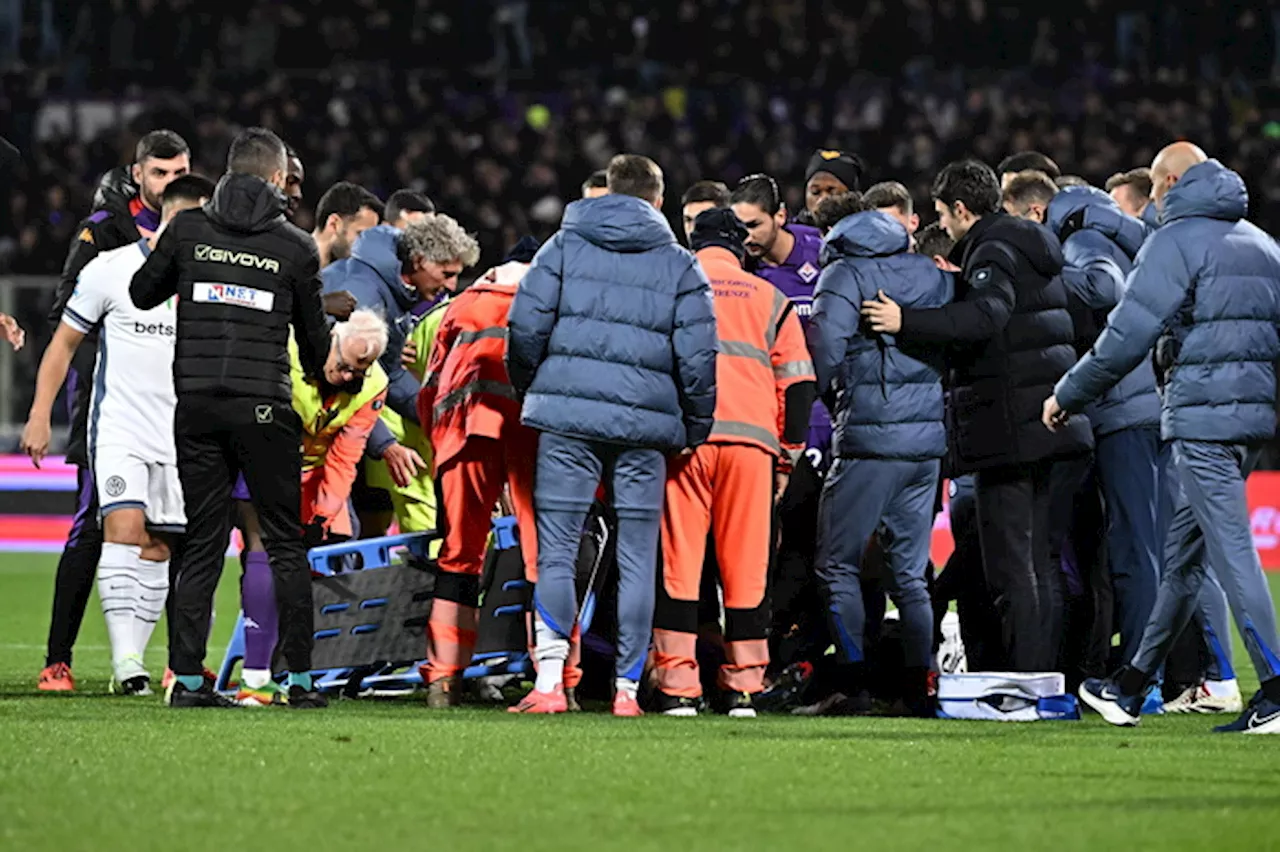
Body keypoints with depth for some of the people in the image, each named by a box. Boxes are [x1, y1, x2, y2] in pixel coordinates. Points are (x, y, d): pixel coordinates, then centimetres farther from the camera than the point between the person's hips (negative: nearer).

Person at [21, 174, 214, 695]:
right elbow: (65, 341, 4)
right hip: (120, 430, -4)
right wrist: (40, 414, -1)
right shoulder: (111, 270, -4)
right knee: (124, 527, -19)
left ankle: (133, 658, 12)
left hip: (181, 438, 4)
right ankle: (125, 658, -23)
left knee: (159, 546, 4)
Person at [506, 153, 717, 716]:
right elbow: (697, 355, 2)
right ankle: (626, 687, 4)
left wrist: (530, 392, 17)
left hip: (568, 415, 0)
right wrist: (695, 430, 12)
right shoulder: (679, 264, 8)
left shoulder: (565, 246, 8)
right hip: (646, 424, 0)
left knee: (556, 549, 1)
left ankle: (549, 679, -10)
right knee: (638, 559, 6)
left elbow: (525, 327, 1)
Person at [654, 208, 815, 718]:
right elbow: (798, 383, 13)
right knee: (746, 568, 5)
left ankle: (678, 688, -7)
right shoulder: (769, 299, 18)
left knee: (678, 565, -1)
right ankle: (743, 689, 5)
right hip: (751, 440, 1)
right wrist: (788, 456, 18)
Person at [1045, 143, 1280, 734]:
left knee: (1231, 548, -11)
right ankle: (1133, 684, 22)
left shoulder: (1176, 241, -7)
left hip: (1202, 415, -8)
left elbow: (1126, 337, -12)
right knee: (1182, 551, 14)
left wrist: (1067, 396, -2)